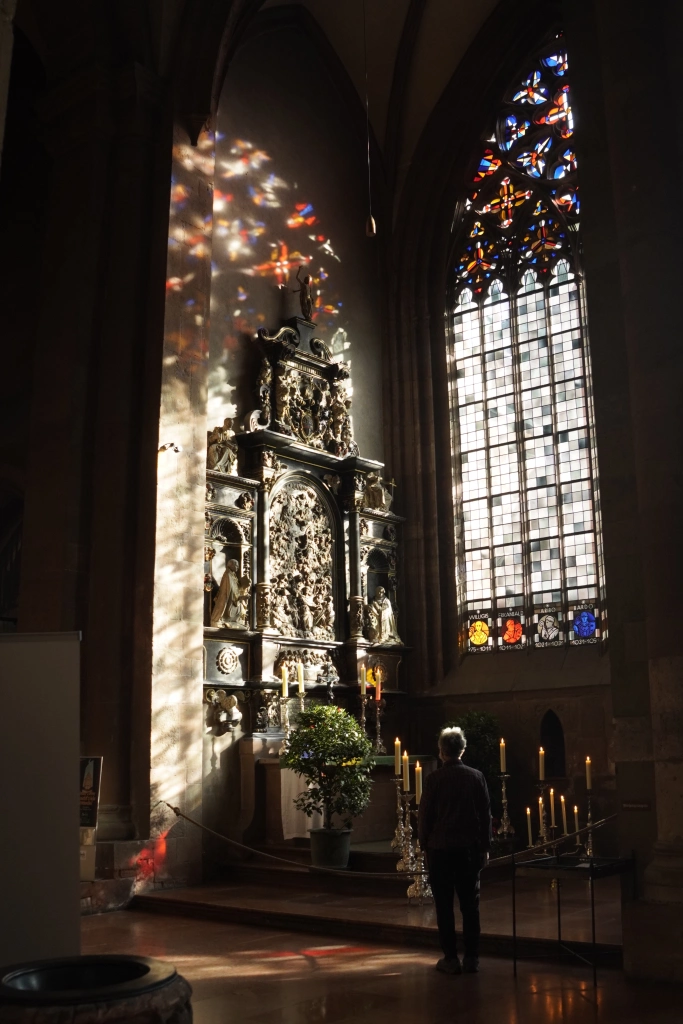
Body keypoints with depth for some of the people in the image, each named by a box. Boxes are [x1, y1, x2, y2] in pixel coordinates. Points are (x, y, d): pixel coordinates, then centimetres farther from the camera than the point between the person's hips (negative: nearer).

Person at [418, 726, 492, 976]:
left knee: (444, 906, 5)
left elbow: (424, 816, -5)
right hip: (469, 849, 3)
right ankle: (471, 958, 11)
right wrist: (485, 847, 11)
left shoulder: (434, 779, -9)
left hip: (440, 849, -3)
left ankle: (451, 959, 6)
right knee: (470, 905, 9)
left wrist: (424, 845, 7)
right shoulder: (476, 777, -1)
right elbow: (486, 814, 3)